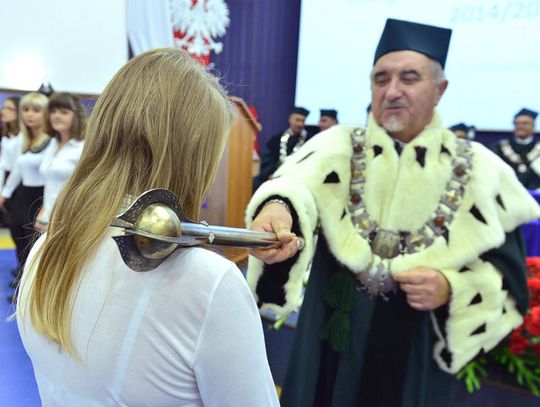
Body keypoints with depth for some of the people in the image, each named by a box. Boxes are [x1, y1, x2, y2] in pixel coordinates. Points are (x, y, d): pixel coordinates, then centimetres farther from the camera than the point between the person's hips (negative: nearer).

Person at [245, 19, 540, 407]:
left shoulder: (480, 169, -4)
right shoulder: (337, 146, -7)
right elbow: (298, 180, -29)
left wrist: (452, 288, -22)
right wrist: (277, 208, -51)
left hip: (420, 356, 1)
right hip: (332, 344, 0)